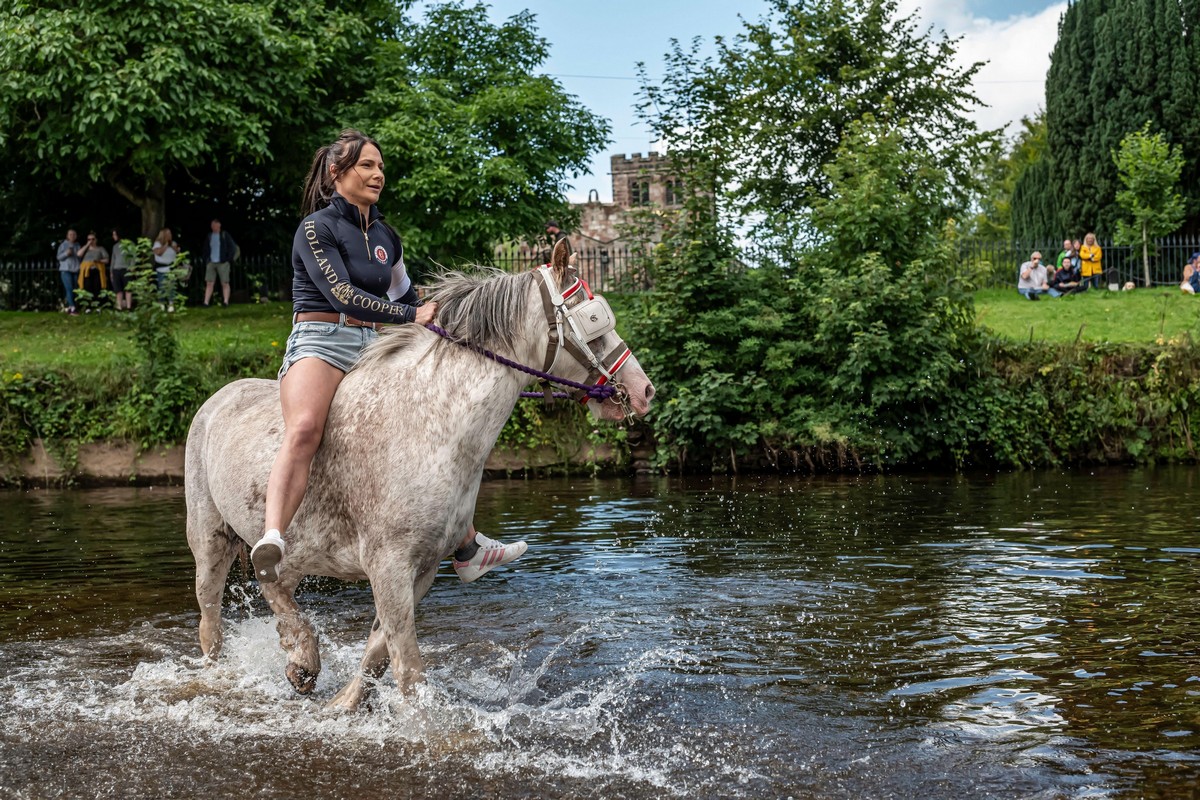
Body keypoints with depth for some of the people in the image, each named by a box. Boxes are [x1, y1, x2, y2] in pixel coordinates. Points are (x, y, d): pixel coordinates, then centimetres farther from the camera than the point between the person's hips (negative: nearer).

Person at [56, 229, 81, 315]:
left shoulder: (77, 245, 14)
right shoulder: (63, 245, 3)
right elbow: (59, 257, 1)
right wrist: (66, 253, -17)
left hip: (76, 271, 4)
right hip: (66, 270, -4)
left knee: (74, 290, -3)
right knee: (69, 289, -13)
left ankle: (69, 307, 2)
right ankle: (73, 308, -18)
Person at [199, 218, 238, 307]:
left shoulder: (225, 235, 0)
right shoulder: (209, 237, 12)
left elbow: (232, 247, -1)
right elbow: (204, 249, 21)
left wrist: (229, 259, -7)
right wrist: (205, 259, 10)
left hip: (222, 263, -4)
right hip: (211, 263, 4)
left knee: (225, 283, -4)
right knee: (209, 283, -2)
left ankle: (226, 302, -5)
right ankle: (206, 302, -6)